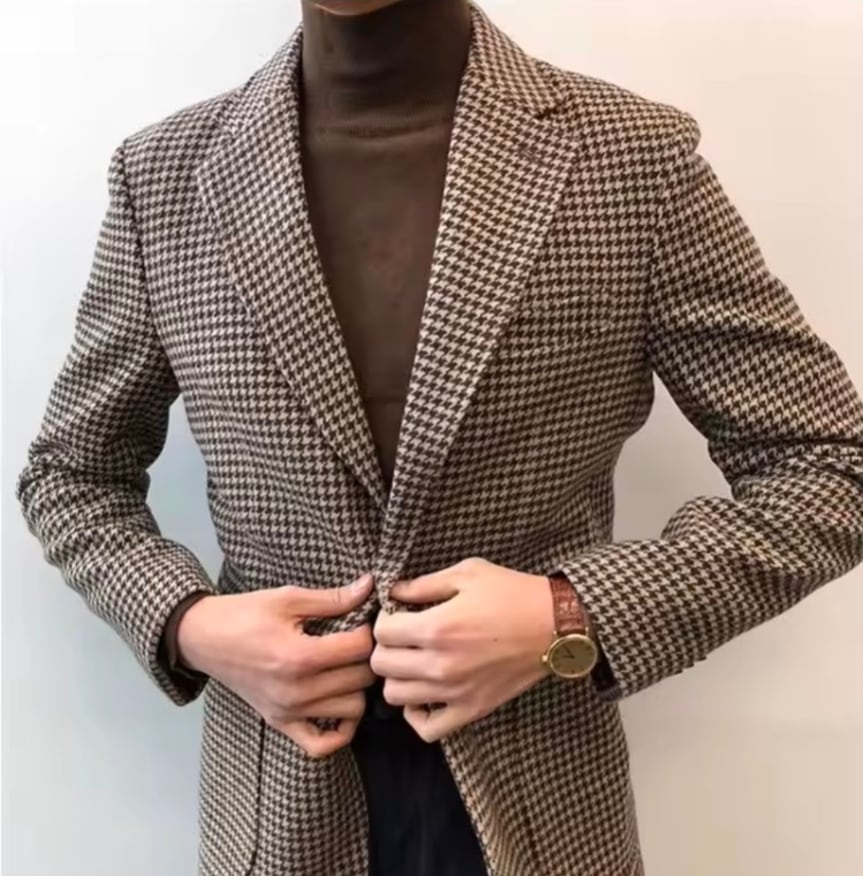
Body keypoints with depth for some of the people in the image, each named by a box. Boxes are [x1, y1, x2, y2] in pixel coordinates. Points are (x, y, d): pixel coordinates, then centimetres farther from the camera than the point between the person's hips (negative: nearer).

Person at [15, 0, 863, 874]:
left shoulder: (637, 156, -11)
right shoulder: (164, 173, -5)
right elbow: (69, 472, 7)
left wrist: (575, 620, -19)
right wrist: (186, 625, -12)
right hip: (278, 804, 2)